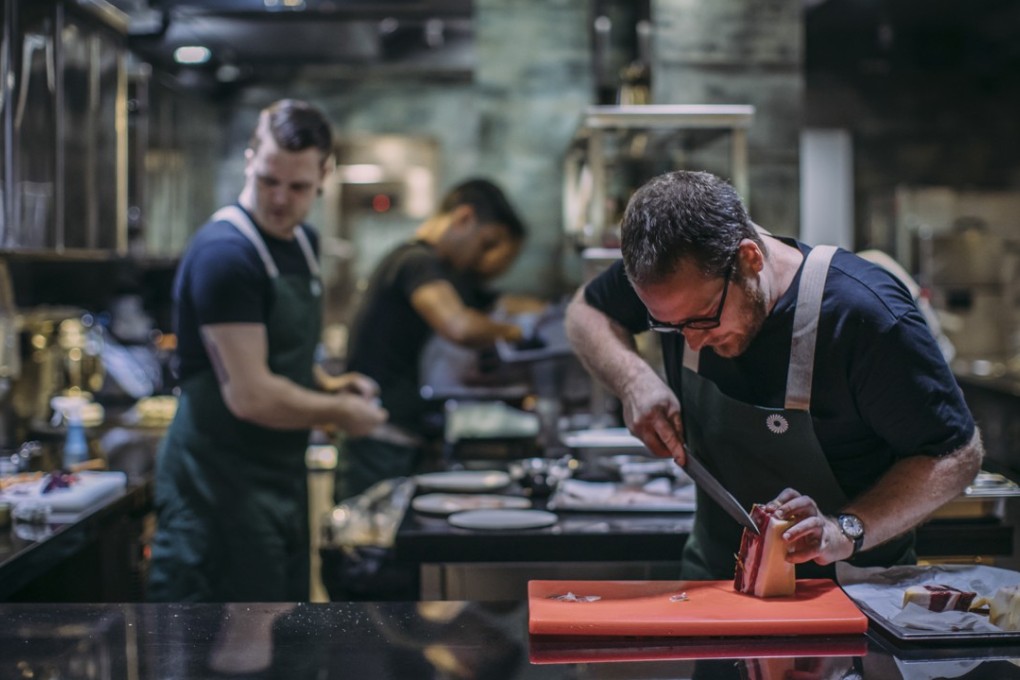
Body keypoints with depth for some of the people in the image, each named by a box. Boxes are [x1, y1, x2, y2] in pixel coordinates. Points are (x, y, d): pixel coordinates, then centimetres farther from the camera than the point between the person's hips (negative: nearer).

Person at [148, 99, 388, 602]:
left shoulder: (303, 243, 10)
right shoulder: (225, 253, -20)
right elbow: (250, 396, -23)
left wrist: (331, 387, 5)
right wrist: (340, 412, -10)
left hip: (280, 479, 9)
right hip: (220, 490, -9)